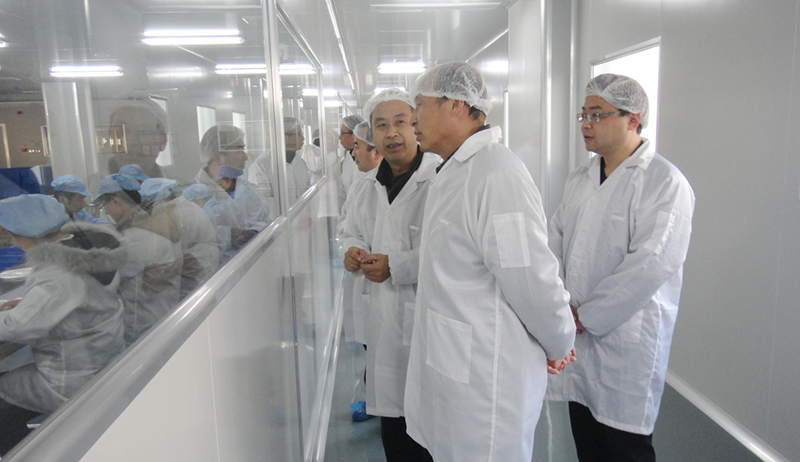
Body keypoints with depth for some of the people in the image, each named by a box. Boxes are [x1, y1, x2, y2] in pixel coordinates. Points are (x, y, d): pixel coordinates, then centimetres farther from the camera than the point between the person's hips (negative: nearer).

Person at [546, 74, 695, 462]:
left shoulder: (665, 182, -12)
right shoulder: (580, 179, 12)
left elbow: (650, 265, -20)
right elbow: (555, 241, 11)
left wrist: (586, 316, -15)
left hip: (626, 342, -6)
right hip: (575, 336, 7)